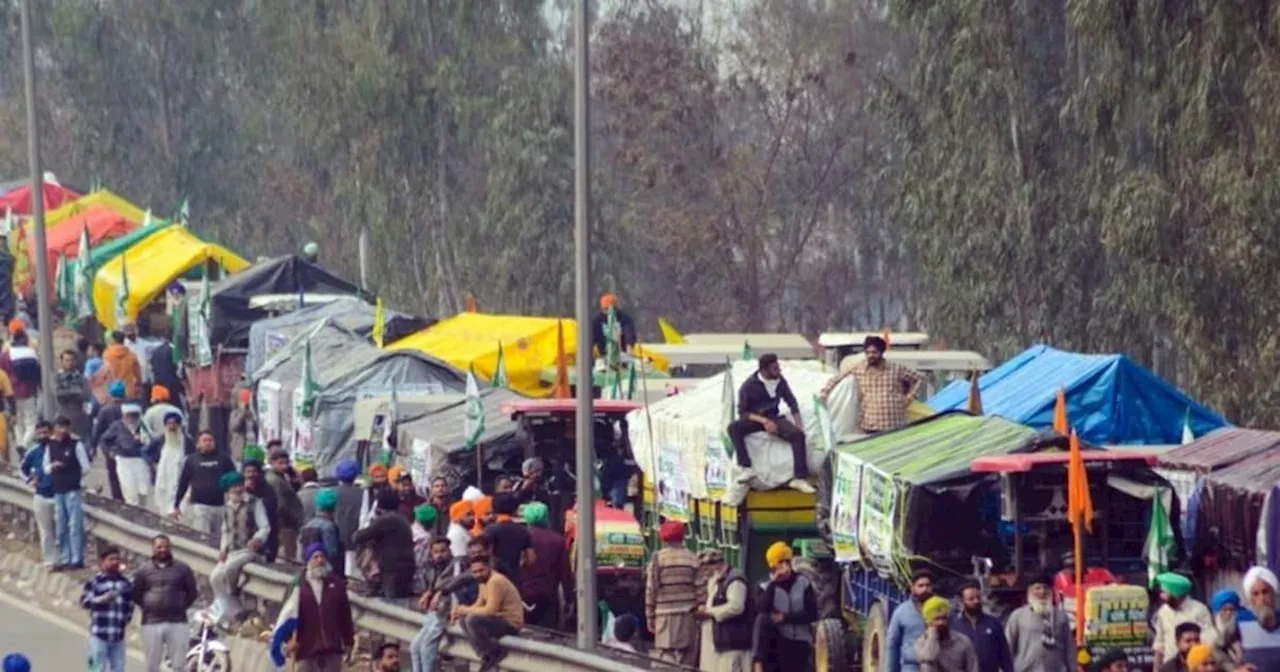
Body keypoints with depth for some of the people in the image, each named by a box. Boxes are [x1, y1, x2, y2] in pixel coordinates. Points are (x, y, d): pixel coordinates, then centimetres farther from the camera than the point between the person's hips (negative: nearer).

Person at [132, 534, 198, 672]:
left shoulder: (182, 569, 7)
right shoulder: (144, 572, 8)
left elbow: (193, 592, 11)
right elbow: (136, 595, 12)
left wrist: (181, 607, 5)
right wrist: (148, 609, 6)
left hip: (178, 623, -1)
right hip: (152, 623, 1)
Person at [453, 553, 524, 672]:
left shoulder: (496, 581, -20)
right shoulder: (484, 580, 10)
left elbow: (490, 610, -26)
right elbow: (478, 606, 11)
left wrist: (466, 610, -14)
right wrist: (461, 610, -7)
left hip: (511, 623, -10)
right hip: (500, 619, 10)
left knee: (472, 620, -27)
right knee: (464, 621, 9)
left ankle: (493, 653, -11)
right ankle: (487, 655, -2)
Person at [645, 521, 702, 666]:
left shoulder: (658, 558, -3)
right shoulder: (692, 558, 4)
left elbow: (651, 589, -3)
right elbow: (701, 589, 2)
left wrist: (650, 616, 4)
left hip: (665, 615, -3)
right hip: (688, 616, 3)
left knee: (665, 659, -4)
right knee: (686, 658, 9)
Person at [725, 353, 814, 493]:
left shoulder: (780, 381, -5)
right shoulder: (748, 386, -15)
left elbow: (792, 403, 6)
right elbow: (742, 412, -13)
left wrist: (799, 424, -7)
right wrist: (764, 421, -26)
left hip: (773, 418, 2)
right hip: (754, 419, -2)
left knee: (798, 434, -25)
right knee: (733, 427, -33)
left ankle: (799, 478, -27)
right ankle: (747, 468, -31)